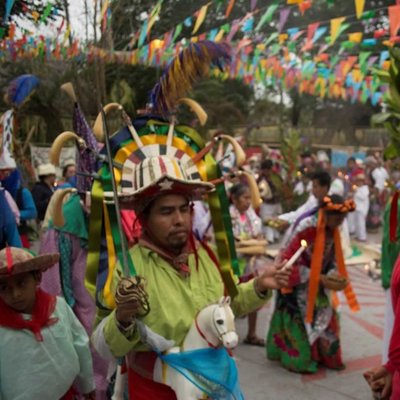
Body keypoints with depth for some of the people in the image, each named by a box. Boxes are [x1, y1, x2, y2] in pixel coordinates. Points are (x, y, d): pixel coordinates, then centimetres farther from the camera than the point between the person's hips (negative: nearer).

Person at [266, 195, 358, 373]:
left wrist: (334, 275, -16)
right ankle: (299, 359, 16)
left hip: (318, 284, 7)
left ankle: (322, 355, 23)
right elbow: (290, 260, -24)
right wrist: (320, 278, -23)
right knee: (300, 321, 0)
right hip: (298, 283, -7)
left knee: (325, 318, 9)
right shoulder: (306, 228, -27)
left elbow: (333, 258, 5)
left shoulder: (332, 230, -5)